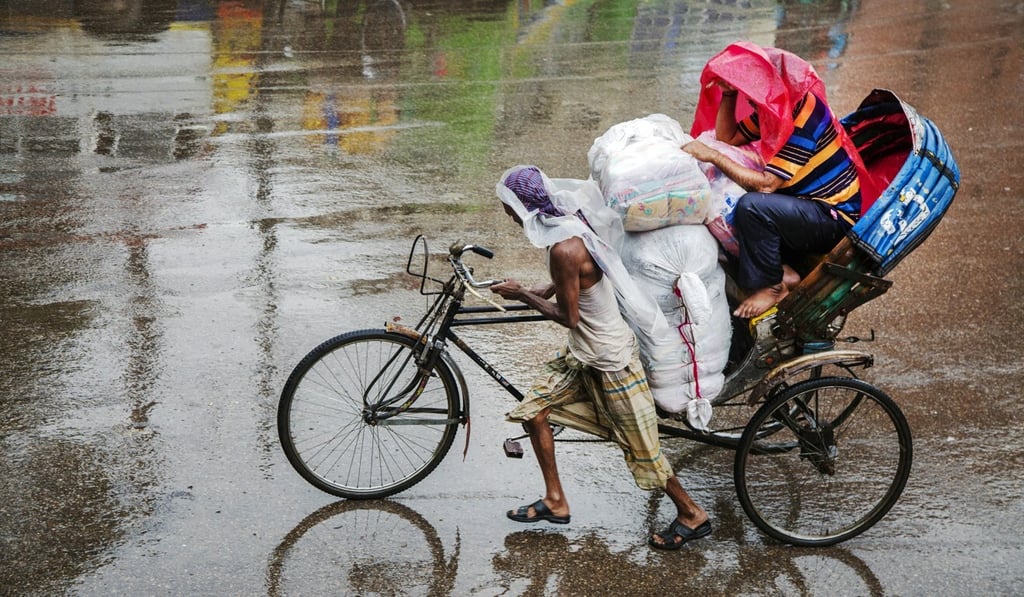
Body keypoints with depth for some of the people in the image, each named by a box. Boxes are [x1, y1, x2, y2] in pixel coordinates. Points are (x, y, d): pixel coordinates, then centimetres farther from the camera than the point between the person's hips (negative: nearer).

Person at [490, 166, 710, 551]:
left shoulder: (564, 249, -29)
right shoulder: (572, 222, 0)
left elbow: (568, 317, -21)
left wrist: (521, 295, -11)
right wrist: (544, 291, 5)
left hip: (609, 360, -10)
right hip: (585, 351, 10)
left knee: (641, 448, 3)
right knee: (533, 407, 10)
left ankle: (692, 515, 21)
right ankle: (555, 501, 21)